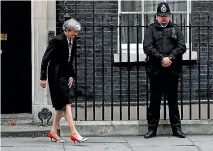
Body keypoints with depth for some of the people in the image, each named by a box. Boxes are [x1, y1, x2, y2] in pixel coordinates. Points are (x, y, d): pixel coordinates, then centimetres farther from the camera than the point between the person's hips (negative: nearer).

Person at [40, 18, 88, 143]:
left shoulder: (73, 41, 6)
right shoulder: (57, 41, -17)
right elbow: (45, 59, -14)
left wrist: (71, 75, 10)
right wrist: (43, 78, -14)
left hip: (65, 75, 8)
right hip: (56, 75, -8)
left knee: (61, 104, 11)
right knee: (67, 103, -13)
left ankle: (54, 131, 20)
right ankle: (74, 133, -17)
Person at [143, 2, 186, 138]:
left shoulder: (175, 29, 10)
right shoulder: (151, 29, 6)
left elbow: (182, 46, 0)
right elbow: (147, 47, -6)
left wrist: (170, 58, -14)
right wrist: (161, 58, -16)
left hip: (172, 71, 1)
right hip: (156, 71, -1)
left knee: (173, 101, 7)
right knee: (154, 101, 4)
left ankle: (177, 128, 14)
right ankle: (152, 128, 11)